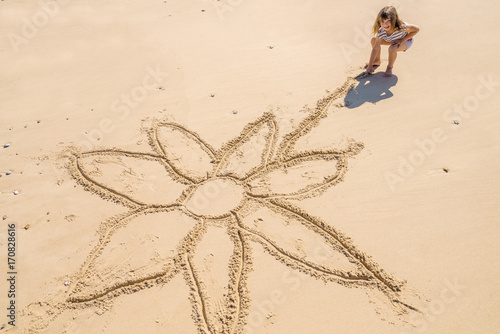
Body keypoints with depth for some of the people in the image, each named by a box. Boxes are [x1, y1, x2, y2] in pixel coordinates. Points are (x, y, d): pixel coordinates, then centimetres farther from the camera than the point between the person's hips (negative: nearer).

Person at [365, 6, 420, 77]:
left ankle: (390, 67, -6)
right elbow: (375, 49, -24)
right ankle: (377, 61, 15)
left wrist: (402, 40, -29)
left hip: (407, 39, -5)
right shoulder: (381, 32, -30)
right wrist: (370, 66, -23)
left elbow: (416, 29, -25)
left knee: (392, 48, -34)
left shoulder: (401, 27, -41)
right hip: (392, 39, 5)